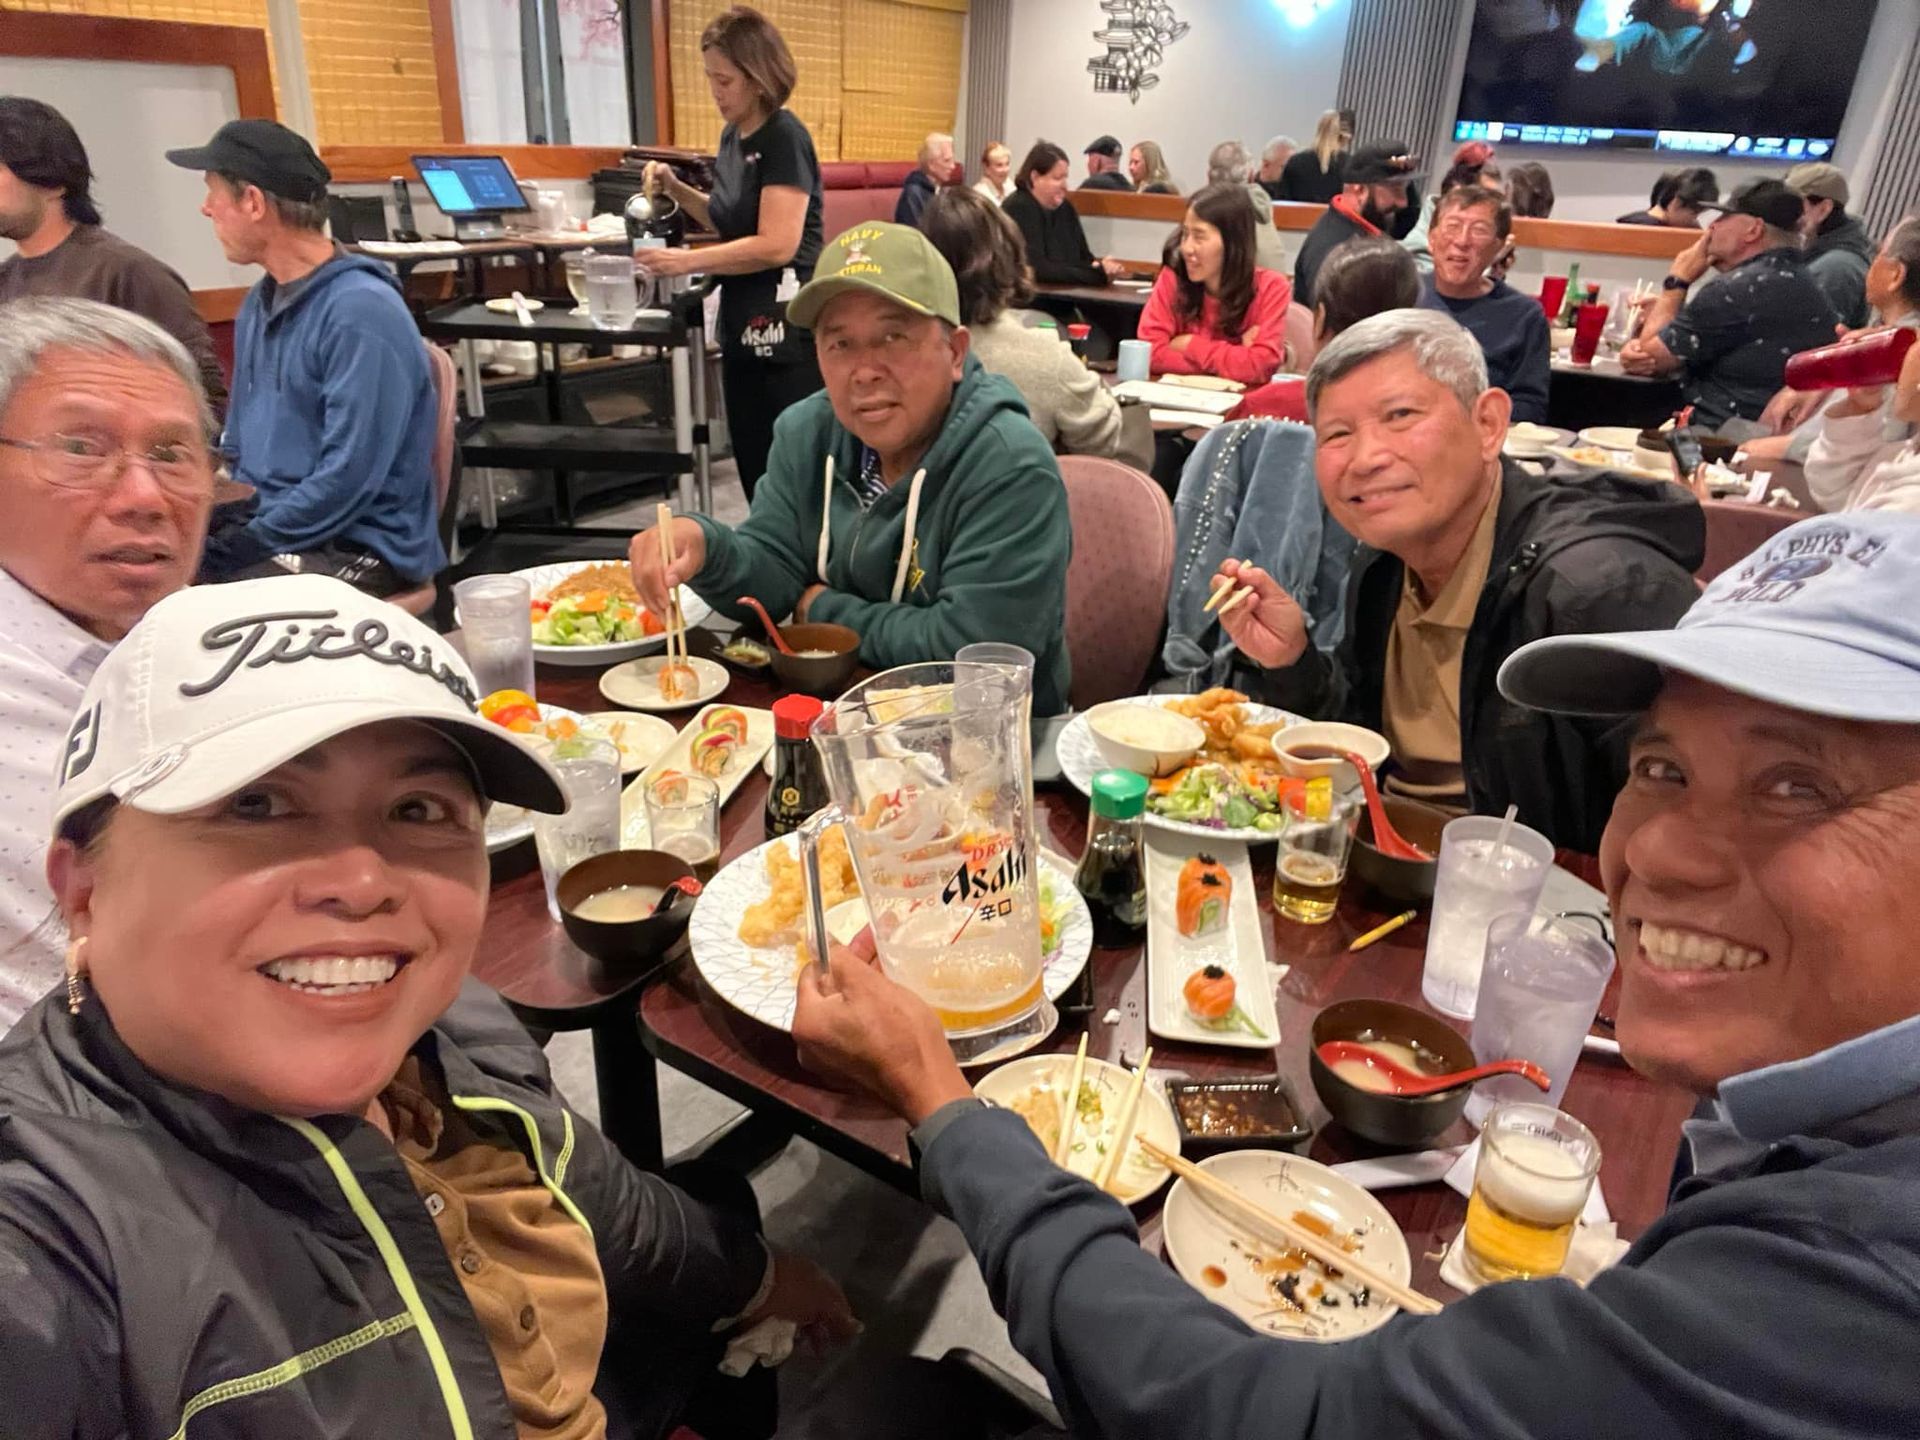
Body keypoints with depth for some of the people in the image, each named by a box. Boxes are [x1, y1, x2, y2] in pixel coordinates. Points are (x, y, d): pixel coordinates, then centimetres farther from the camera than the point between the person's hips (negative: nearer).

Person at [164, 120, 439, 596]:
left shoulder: (362, 312, -17)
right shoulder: (260, 304, 13)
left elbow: (347, 480, -22)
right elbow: (239, 450, 21)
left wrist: (235, 551, -16)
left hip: (359, 549, -8)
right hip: (264, 523, 8)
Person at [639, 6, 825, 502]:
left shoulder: (784, 138, -13)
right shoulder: (732, 135, 11)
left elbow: (776, 245, -22)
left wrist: (685, 261, -19)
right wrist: (676, 188, 7)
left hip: (787, 324, -9)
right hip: (743, 319, 9)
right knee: (752, 464, 12)